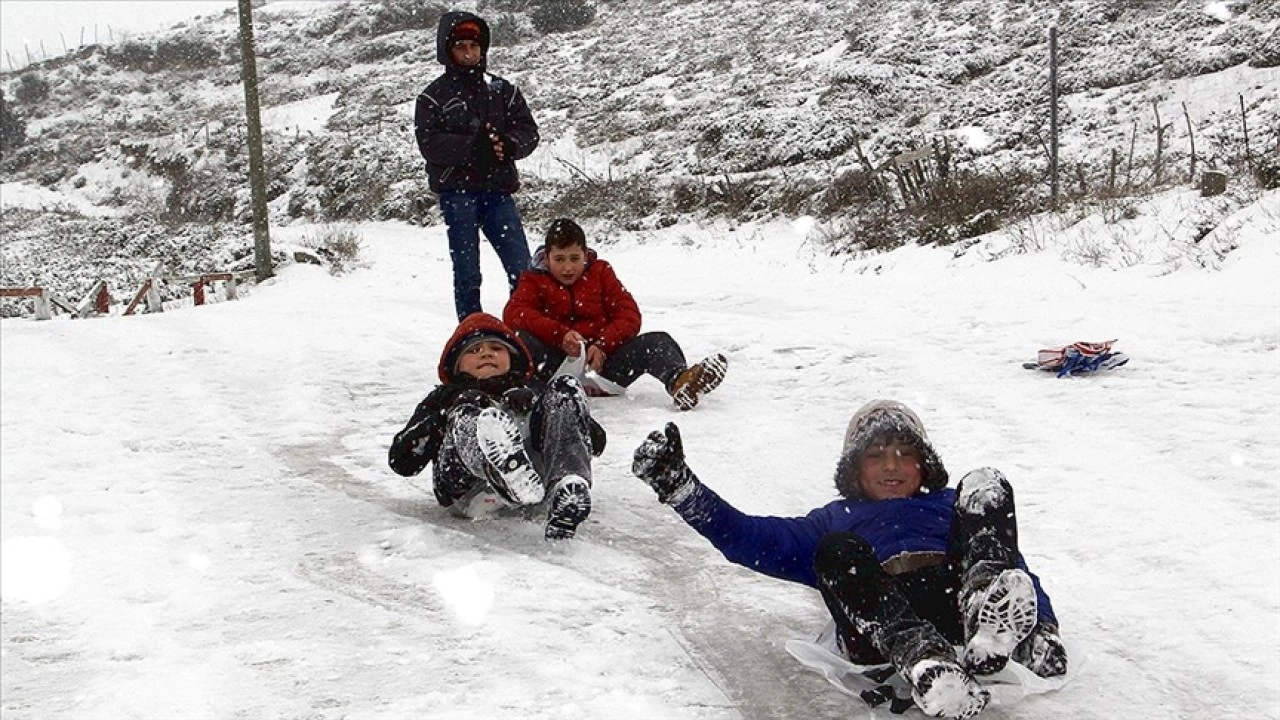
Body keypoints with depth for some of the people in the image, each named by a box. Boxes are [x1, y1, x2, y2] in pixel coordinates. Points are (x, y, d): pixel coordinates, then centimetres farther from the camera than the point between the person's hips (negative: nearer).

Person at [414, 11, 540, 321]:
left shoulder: (502, 90, 13)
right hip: (457, 193, -2)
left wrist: (508, 144, -15)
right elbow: (430, 144, -9)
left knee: (523, 271, -2)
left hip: (498, 191, 2)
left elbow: (529, 131, 7)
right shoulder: (433, 96, 4)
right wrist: (473, 146, -22)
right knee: (467, 274, 3)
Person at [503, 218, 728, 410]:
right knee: (521, 338, -31)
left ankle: (680, 382, -56)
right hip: (558, 361, -2)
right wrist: (560, 334, -25)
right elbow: (513, 314, -10)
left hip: (603, 359, 2)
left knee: (656, 341, -21)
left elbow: (629, 315, 6)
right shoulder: (534, 280, 11)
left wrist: (602, 345, -14)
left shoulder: (600, 272, 17)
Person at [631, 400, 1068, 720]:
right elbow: (755, 539, 24)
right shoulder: (836, 519, 37)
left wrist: (1043, 627, 1)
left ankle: (993, 614, -40)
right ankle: (924, 660, -52)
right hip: (880, 621, 0)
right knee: (838, 549, -27)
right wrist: (679, 488, 13)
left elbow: (1018, 568, 22)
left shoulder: (954, 506, 36)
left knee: (986, 486, -11)